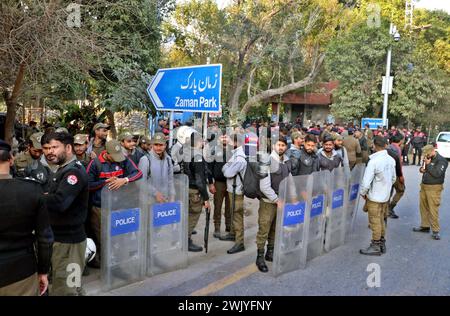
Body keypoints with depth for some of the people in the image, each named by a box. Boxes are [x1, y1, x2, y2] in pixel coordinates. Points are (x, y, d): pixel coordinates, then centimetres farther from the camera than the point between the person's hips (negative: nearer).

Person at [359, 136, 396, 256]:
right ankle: (382, 244, 30)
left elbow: (366, 182, -23)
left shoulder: (373, 161, -24)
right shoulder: (391, 160, -2)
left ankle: (375, 247, 16)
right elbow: (393, 178, 9)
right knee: (381, 220, 19)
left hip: (374, 197, -7)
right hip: (386, 196, 7)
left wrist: (363, 193, -6)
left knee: (375, 222, 5)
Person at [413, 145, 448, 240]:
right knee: (423, 207, 12)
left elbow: (437, 174, -21)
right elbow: (423, 168, 26)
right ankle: (425, 226, 24)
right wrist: (422, 169, 3)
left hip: (434, 188, -8)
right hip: (424, 186, 8)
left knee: (433, 210, -7)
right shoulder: (428, 159, 13)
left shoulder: (441, 160, -11)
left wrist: (428, 165, -16)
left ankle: (435, 231, 0)